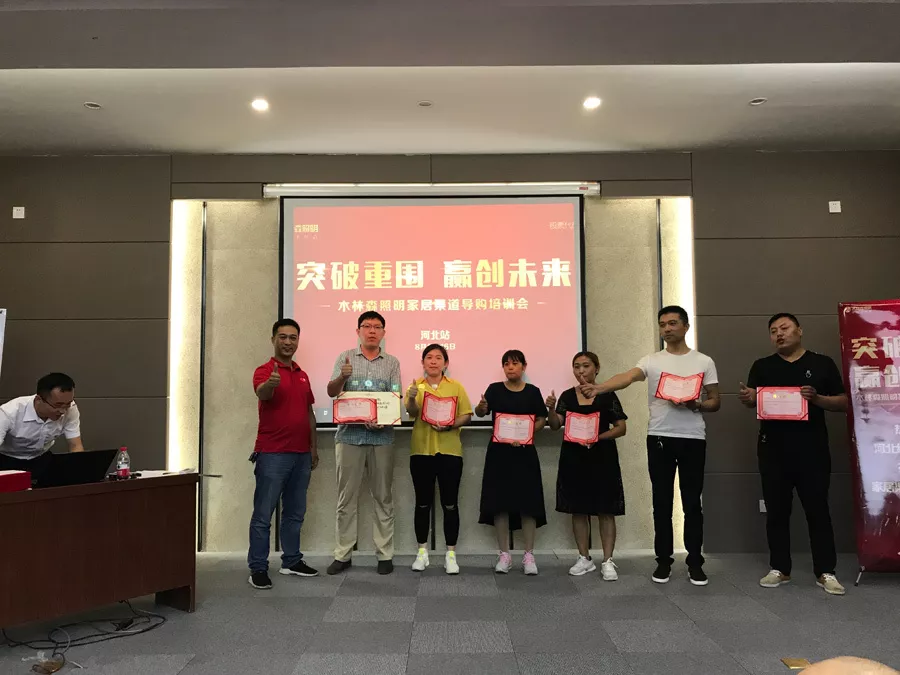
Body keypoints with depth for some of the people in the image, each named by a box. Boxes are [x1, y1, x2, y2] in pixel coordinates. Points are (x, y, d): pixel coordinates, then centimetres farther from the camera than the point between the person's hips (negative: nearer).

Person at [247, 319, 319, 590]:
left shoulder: (303, 375, 14)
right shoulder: (264, 371, -7)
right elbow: (261, 393, -31)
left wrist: (313, 446, 14)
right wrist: (270, 383, -54)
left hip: (301, 454, 7)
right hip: (272, 454, -7)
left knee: (295, 512, 14)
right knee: (263, 514, 0)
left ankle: (291, 561, 25)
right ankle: (258, 568, 7)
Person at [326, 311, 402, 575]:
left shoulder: (392, 362, 7)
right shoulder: (345, 358, 6)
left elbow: (396, 400, 2)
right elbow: (331, 392, -2)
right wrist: (342, 377, -24)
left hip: (381, 437, 0)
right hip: (349, 435, 0)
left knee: (383, 497, 6)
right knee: (346, 497, 5)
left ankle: (385, 555, 13)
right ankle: (342, 554, 13)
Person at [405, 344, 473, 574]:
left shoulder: (456, 387, 5)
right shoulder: (416, 386, 4)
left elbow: (466, 415, 2)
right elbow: (412, 412, -12)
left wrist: (450, 425, -17)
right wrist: (412, 397, -34)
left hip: (449, 451, 0)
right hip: (421, 451, 1)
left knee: (450, 504, 3)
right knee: (423, 503, 8)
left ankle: (451, 554, 12)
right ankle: (422, 551, 20)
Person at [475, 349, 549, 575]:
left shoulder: (532, 391, 3)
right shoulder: (495, 389, 1)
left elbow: (542, 420, 4)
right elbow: (481, 413, -9)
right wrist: (481, 408, -34)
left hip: (525, 452, 0)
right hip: (499, 451, 0)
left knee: (527, 502, 0)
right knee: (500, 502, 2)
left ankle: (529, 555, 10)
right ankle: (504, 554, 12)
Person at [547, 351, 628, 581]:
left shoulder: (607, 395, -2)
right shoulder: (567, 396, 5)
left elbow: (621, 428, -3)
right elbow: (555, 426, -2)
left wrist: (598, 437, -18)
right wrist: (551, 408, -21)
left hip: (602, 458, -3)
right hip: (573, 458, 3)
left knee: (605, 511, 0)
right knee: (578, 510, 8)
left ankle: (607, 561, 8)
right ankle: (584, 558, 20)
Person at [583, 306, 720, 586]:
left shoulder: (704, 362, 5)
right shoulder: (651, 360, 3)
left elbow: (715, 402, 7)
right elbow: (627, 377, -16)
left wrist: (695, 405, -15)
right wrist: (599, 388, -35)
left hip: (693, 439, 0)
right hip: (659, 438, 1)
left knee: (692, 504, 6)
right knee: (662, 504, 8)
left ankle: (695, 563, 18)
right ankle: (664, 561, 19)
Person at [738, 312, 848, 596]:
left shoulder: (822, 364, 5)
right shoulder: (762, 366, 10)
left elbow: (843, 403, 3)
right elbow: (753, 401, 1)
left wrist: (817, 398, -16)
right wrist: (747, 398, -23)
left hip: (812, 448, -1)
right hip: (773, 449, 2)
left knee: (817, 509, 4)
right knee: (776, 510, 8)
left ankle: (825, 572, 14)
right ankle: (780, 569, 18)